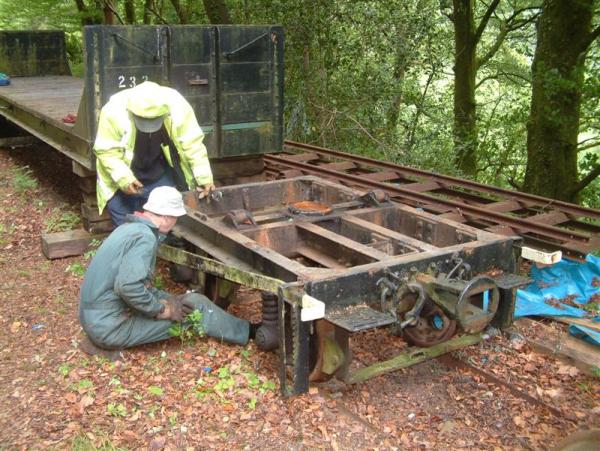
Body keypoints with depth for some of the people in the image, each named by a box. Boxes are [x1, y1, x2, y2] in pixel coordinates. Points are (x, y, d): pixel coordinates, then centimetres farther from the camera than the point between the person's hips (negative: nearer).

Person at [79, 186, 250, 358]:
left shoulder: (130, 228, 9)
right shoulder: (145, 237, -20)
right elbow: (127, 286, -32)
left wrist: (165, 300, 2)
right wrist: (162, 309, -18)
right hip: (110, 326, -9)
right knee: (195, 305, -3)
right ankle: (246, 332, 11)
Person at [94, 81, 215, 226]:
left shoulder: (177, 107, -24)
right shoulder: (114, 111, -28)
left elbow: (193, 145, -16)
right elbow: (106, 151, -20)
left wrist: (204, 177, -21)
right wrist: (123, 179, -30)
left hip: (162, 177, 1)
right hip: (123, 181, -1)